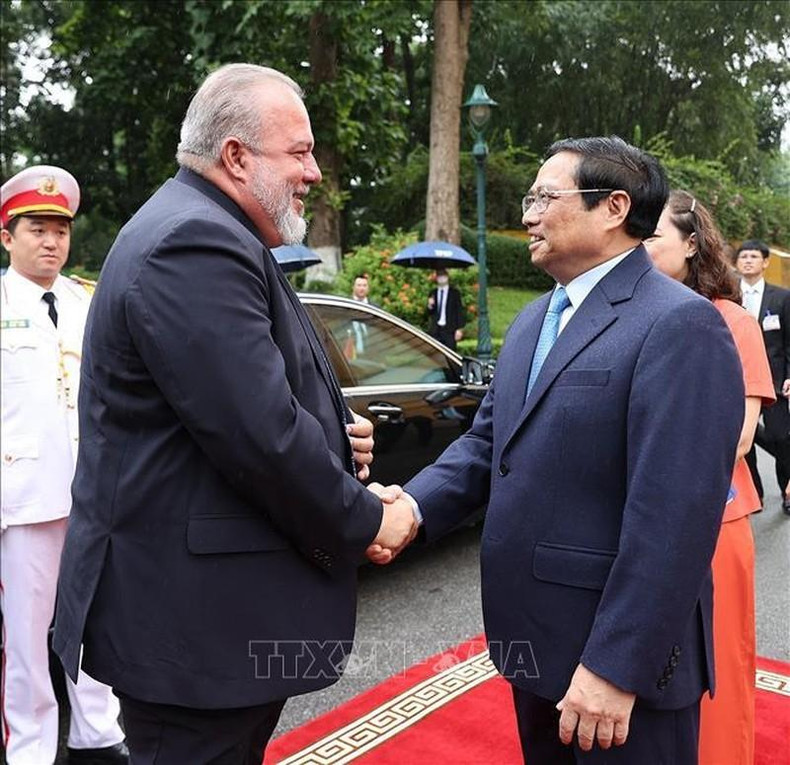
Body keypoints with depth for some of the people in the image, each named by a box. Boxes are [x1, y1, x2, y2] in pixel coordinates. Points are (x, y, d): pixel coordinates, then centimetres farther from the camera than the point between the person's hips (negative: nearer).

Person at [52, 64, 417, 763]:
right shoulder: (197, 246, -21)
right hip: (194, 621, -10)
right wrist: (366, 523, -11)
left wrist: (331, 437, 2)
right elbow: (261, 435, -27)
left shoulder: (197, 232, 14)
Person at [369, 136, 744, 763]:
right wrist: (415, 505, -9)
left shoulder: (680, 326, -18)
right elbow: (488, 439, 8)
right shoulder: (533, 319, 10)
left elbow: (674, 517, -23)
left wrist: (616, 668, -22)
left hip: (620, 654, -8)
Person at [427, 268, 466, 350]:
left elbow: (460, 311, 1)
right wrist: (430, 306, -9)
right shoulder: (433, 293, 12)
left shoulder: (454, 293, 3)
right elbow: (429, 313, 13)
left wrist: (460, 329, -7)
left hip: (449, 329, -3)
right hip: (435, 329, 3)